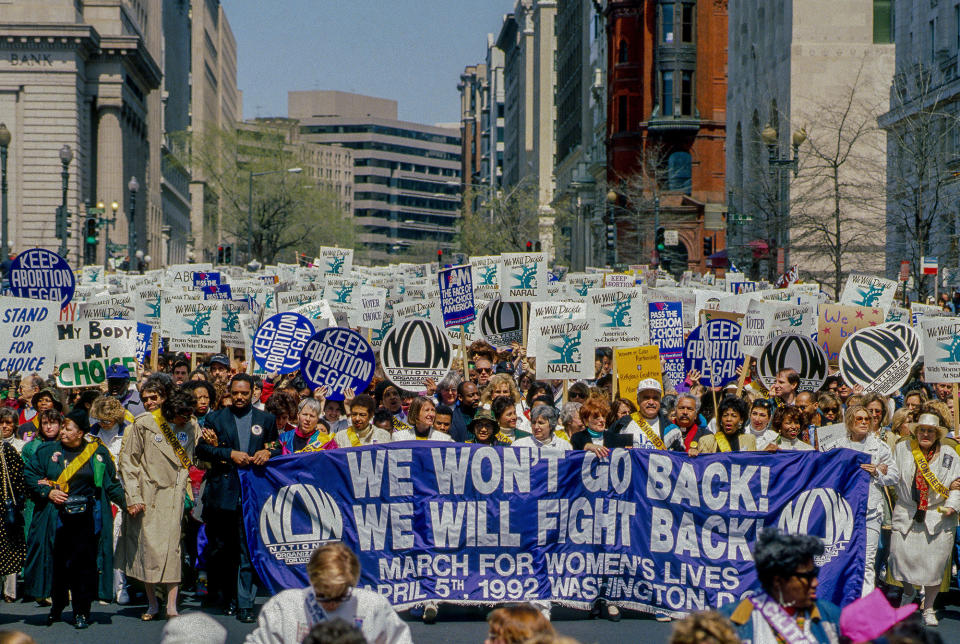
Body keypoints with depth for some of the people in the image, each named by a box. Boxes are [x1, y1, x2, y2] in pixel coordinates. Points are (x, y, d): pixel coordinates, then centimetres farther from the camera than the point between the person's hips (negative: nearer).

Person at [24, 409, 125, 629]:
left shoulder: (98, 453, 6)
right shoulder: (48, 451, 8)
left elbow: (111, 484, 9)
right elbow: (29, 474, 8)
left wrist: (126, 503, -2)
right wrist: (48, 492, -5)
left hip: (85, 517, -1)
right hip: (56, 518, 1)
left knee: (83, 563, -5)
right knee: (57, 561, 4)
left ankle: (81, 611, 4)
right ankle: (57, 606, 22)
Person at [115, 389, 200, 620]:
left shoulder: (192, 427, 5)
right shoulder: (144, 425, -4)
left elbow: (194, 461, 15)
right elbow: (128, 461, -2)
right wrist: (133, 497, -7)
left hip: (175, 495, 1)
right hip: (147, 495, -1)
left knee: (172, 545, -6)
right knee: (148, 545, 0)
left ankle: (171, 605, -5)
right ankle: (152, 603, 11)